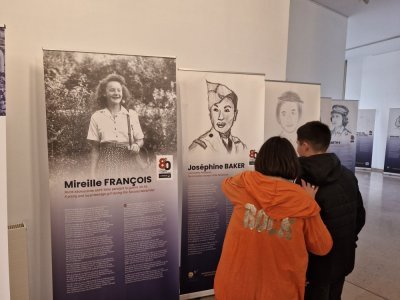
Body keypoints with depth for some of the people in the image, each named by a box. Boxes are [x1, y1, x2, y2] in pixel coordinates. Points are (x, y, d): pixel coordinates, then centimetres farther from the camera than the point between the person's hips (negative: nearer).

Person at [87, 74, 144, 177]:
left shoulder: (132, 115, 7)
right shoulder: (97, 117, 6)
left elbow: (140, 139, 14)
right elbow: (95, 149, 7)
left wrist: (137, 145, -9)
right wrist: (93, 174, 2)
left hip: (126, 162, 1)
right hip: (106, 163, 0)